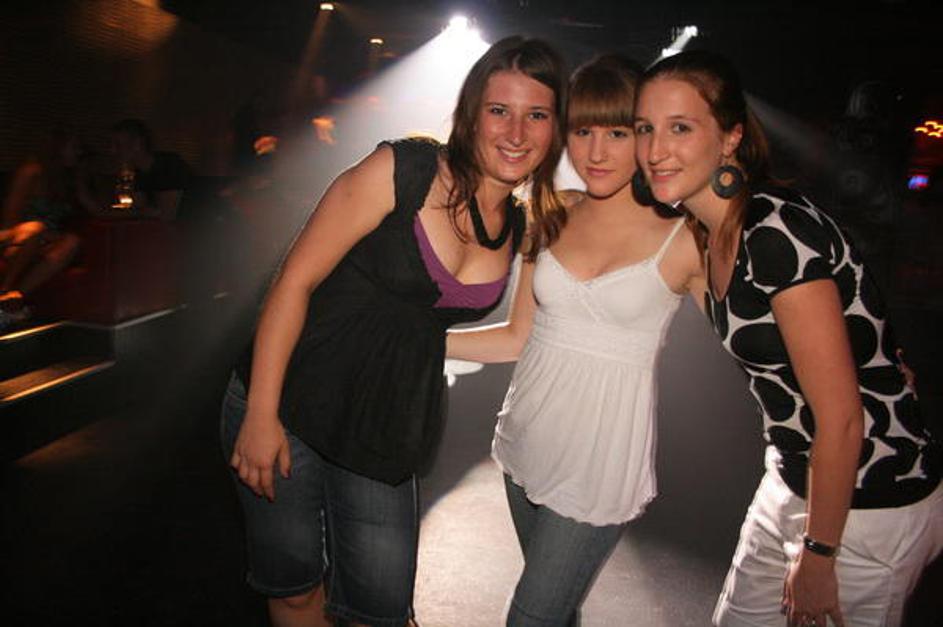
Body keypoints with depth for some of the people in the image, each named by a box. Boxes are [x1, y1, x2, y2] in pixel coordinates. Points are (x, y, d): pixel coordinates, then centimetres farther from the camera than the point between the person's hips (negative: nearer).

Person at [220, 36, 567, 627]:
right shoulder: (403, 171, -15)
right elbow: (295, 281, -14)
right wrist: (260, 413, -15)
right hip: (292, 405, -4)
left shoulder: (522, 227, 2)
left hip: (385, 434, 4)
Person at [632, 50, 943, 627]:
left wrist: (816, 554, -13)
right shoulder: (714, 232, 1)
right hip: (796, 480, 8)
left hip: (868, 506, -8)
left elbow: (841, 418, -24)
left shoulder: (779, 232, -26)